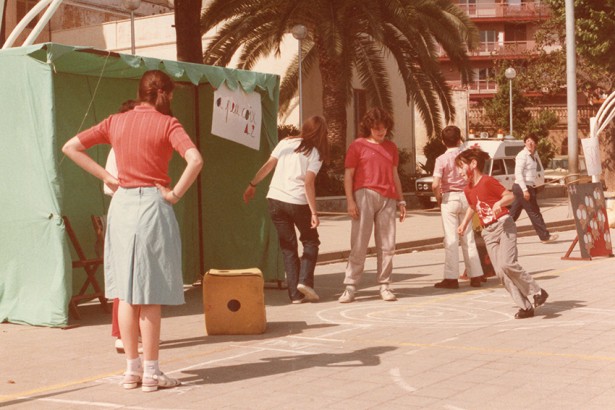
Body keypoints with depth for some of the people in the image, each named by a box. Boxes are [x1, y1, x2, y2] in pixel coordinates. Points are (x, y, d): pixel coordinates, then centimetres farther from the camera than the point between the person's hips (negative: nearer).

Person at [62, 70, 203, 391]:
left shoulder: (116, 122, 8)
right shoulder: (166, 123, -5)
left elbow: (70, 147, 8)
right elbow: (195, 160, -21)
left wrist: (106, 177, 6)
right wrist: (175, 194, -10)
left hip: (122, 205, 5)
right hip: (152, 205, -5)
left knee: (126, 292, 10)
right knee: (150, 293, 1)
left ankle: (132, 369, 16)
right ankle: (150, 372, 6)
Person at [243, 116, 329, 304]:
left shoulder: (286, 142, 7)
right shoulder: (315, 153, -2)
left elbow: (268, 165, 2)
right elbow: (309, 183, -11)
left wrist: (252, 185, 12)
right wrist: (314, 213, -11)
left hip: (275, 199, 3)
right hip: (298, 202, -3)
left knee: (288, 246, 10)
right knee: (311, 242, 17)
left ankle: (295, 293, 7)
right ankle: (305, 280, -4)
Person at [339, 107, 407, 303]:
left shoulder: (391, 147, 18)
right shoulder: (358, 145, 5)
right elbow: (348, 175, 2)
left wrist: (401, 201, 15)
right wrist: (350, 201, -8)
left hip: (388, 199, 4)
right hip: (364, 195, -4)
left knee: (387, 245, 3)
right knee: (359, 244, -6)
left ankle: (384, 286, 9)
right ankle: (350, 287, -2)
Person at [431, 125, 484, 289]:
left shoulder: (442, 159, -9)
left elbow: (435, 184, -19)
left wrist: (439, 199, -3)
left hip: (449, 198, -4)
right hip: (466, 197, 4)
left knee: (451, 239, 0)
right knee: (468, 238, 11)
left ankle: (451, 278, 1)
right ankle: (475, 276, 13)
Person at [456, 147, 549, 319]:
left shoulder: (487, 181, -10)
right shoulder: (468, 190, 11)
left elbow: (510, 196, -8)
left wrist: (499, 203, -26)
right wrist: (464, 223, 21)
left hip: (504, 224, -7)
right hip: (488, 232, 7)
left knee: (507, 263, -24)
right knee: (500, 272, -4)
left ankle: (537, 292, -5)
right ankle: (525, 306, 1)